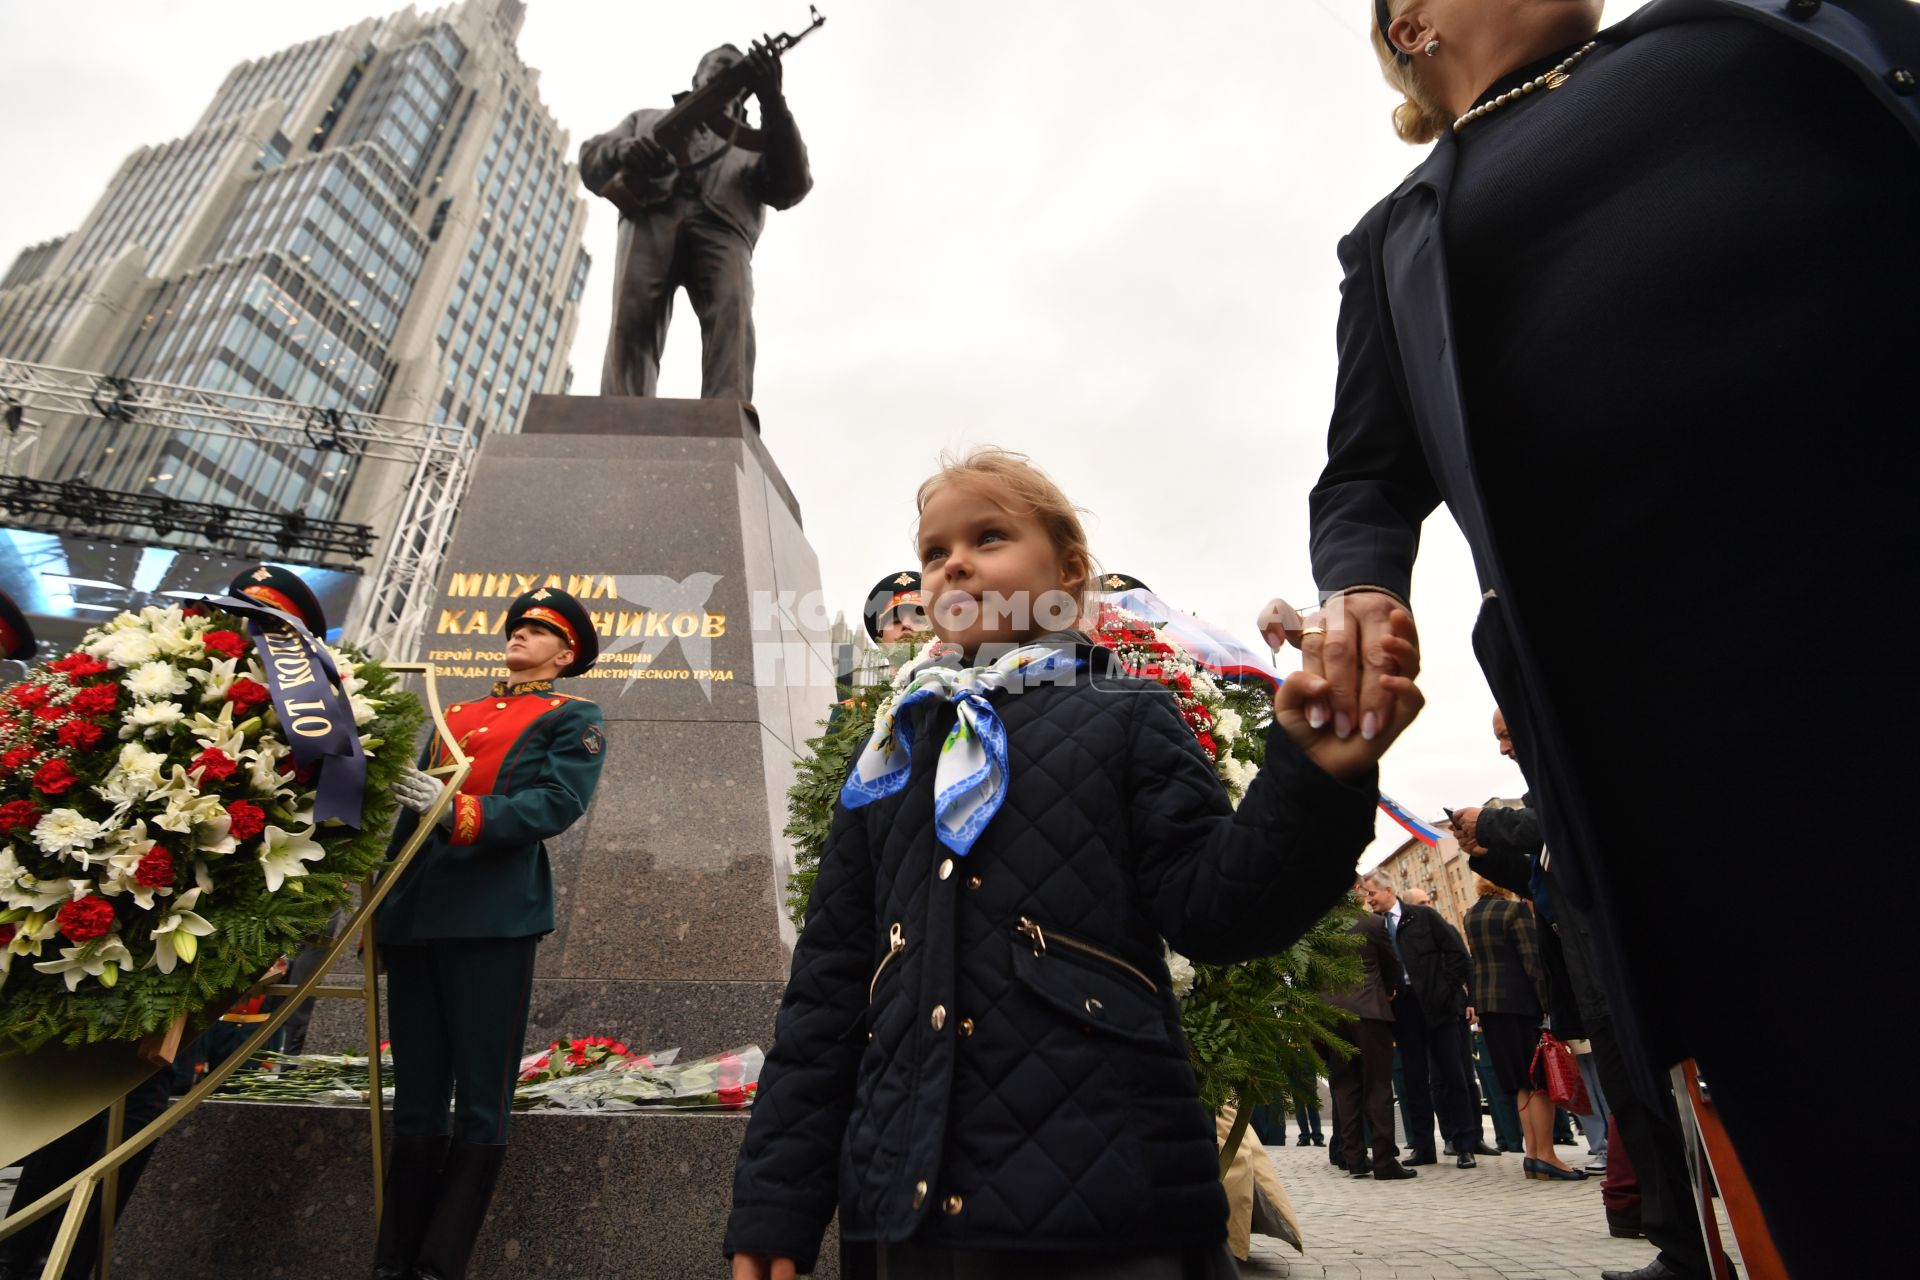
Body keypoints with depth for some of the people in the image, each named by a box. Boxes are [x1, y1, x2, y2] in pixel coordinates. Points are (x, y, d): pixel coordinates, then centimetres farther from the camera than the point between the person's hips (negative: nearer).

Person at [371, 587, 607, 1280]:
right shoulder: (454, 716, 23)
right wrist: (382, 908, 18)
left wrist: (459, 812, -24)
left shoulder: (575, 718, 5)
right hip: (413, 917, 6)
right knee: (416, 1096, 12)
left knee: (482, 1099, 1)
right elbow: (413, 814, 24)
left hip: (494, 919, -6)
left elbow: (558, 802, -12)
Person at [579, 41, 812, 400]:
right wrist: (624, 149, 2)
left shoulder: (753, 139, 37)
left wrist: (772, 101, 3)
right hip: (650, 217, 1)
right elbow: (590, 161, 27)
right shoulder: (647, 118, 41)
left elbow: (790, 187, 14)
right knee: (632, 318, -28)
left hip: (722, 229, -1)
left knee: (732, 318, -32)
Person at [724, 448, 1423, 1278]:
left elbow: (1211, 906, -9)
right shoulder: (890, 757, 11)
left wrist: (1314, 781, -26)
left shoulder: (1125, 719, 1)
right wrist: (775, 1201, 8)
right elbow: (827, 984, 10)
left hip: (1104, 1195, -3)